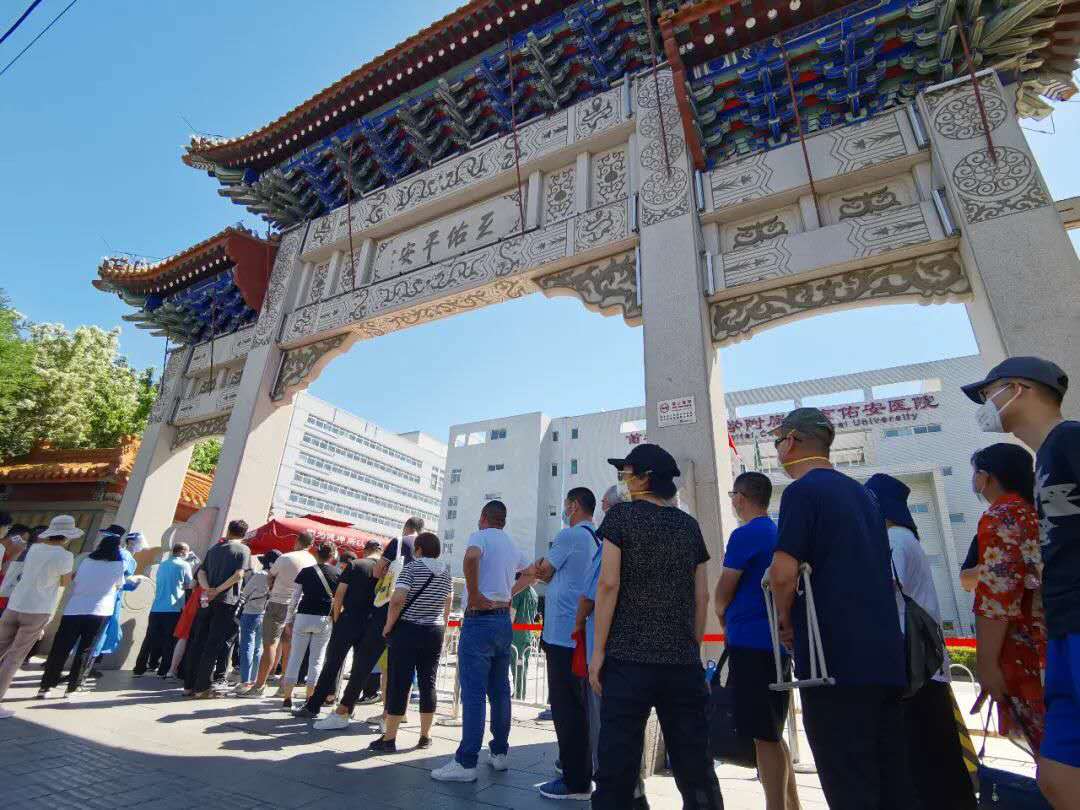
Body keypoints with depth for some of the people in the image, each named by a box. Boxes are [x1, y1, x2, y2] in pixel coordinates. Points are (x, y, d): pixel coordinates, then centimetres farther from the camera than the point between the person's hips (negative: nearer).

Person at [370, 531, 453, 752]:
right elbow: (447, 605, 15)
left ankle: (389, 738, 9)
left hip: (407, 630, -5)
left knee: (399, 683, 3)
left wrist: (388, 626, -9)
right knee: (428, 683, 11)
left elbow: (397, 600, -21)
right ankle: (425, 736, 19)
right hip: (435, 632, 5)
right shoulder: (446, 572, 8)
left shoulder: (411, 568, -10)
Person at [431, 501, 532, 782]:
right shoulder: (513, 547, 14)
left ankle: (466, 762, 0)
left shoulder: (480, 535, -7)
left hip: (479, 620, -7)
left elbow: (471, 557, -30)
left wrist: (474, 595, -21)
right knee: (500, 691, 14)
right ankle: (500, 752, 23)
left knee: (473, 693, -4)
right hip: (504, 620, 7)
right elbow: (533, 571, 30)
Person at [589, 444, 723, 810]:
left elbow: (609, 584, -10)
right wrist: (693, 649, 17)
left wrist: (598, 650, -5)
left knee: (618, 762, 3)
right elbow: (702, 596, 9)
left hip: (628, 657, -4)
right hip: (682, 660, 5)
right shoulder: (689, 525, 9)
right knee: (695, 764, 14)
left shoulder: (621, 516, -4)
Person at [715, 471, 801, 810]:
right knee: (772, 733, 19)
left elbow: (722, 595, -10)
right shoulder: (780, 534, 12)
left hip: (752, 643, -9)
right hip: (778, 642, 9)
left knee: (763, 736, 0)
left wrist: (725, 621, 10)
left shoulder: (745, 535, -14)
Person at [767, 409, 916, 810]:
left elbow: (783, 573, -21)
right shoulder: (860, 492, 14)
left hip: (836, 657, -8)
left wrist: (785, 619, -2)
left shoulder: (802, 491, -11)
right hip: (885, 655, 9)